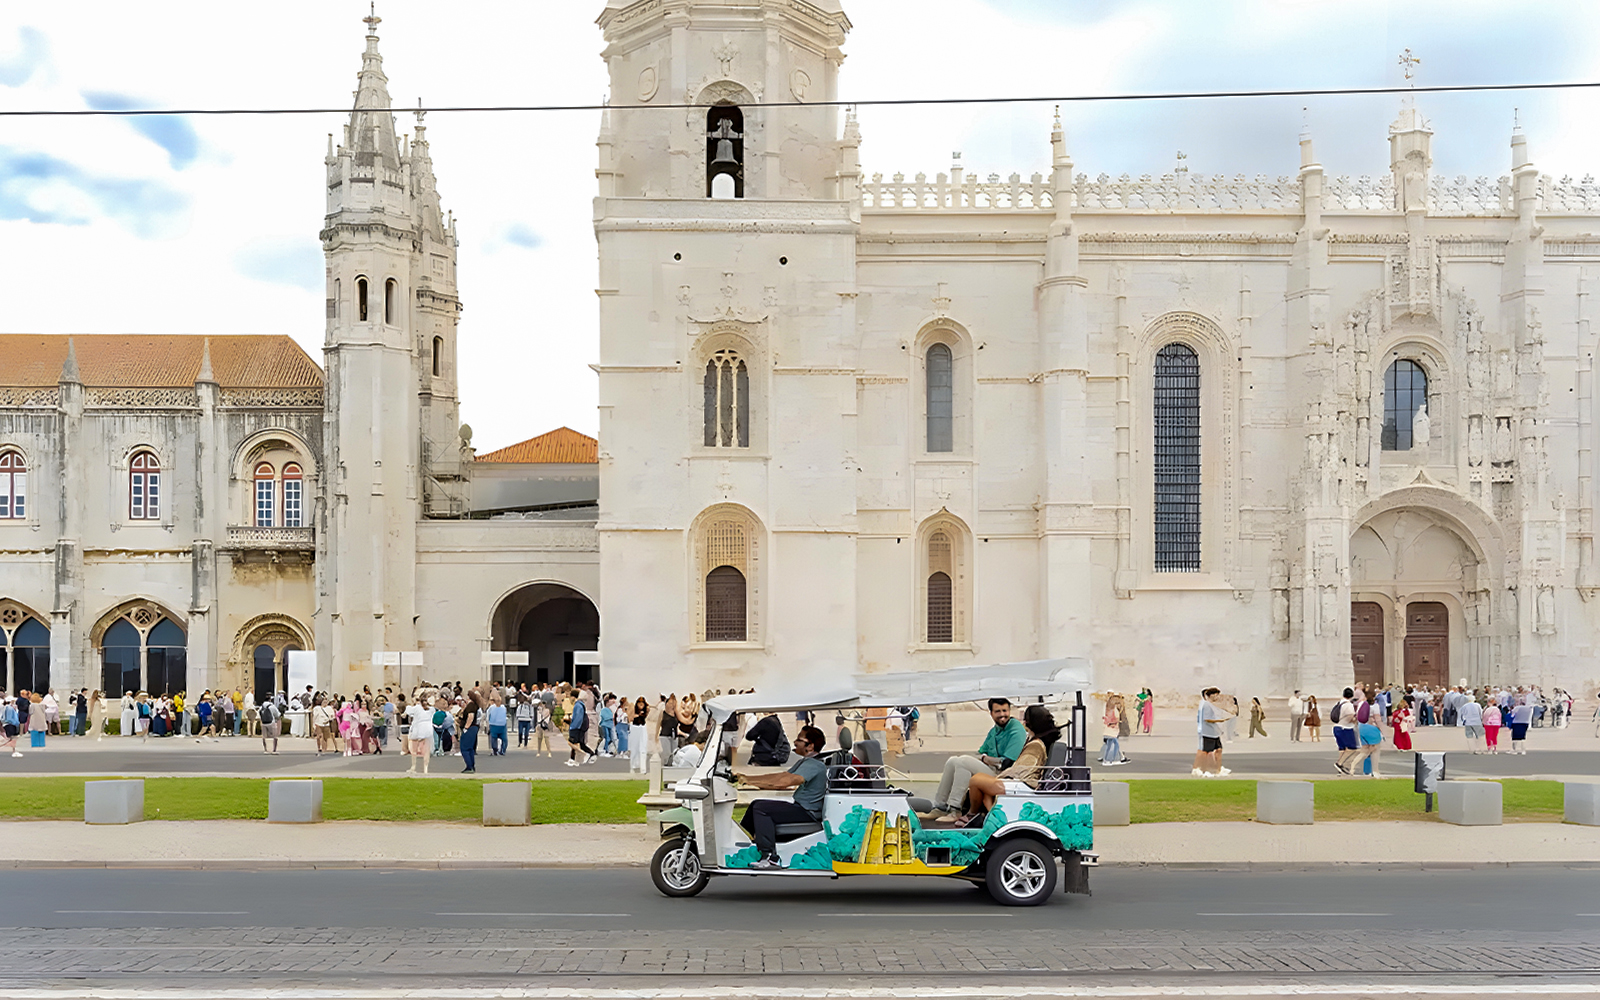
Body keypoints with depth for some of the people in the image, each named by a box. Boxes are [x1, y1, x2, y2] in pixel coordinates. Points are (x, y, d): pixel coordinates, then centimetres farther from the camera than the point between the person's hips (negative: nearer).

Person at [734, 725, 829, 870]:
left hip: (808, 813, -11)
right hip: (800, 807, 11)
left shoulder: (814, 765, -20)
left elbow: (783, 783, -31)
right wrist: (747, 777, 3)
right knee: (756, 804, 15)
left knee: (761, 808, -21)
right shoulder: (804, 762, 14)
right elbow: (780, 777, 12)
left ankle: (771, 859, -23)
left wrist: (751, 781, -26)